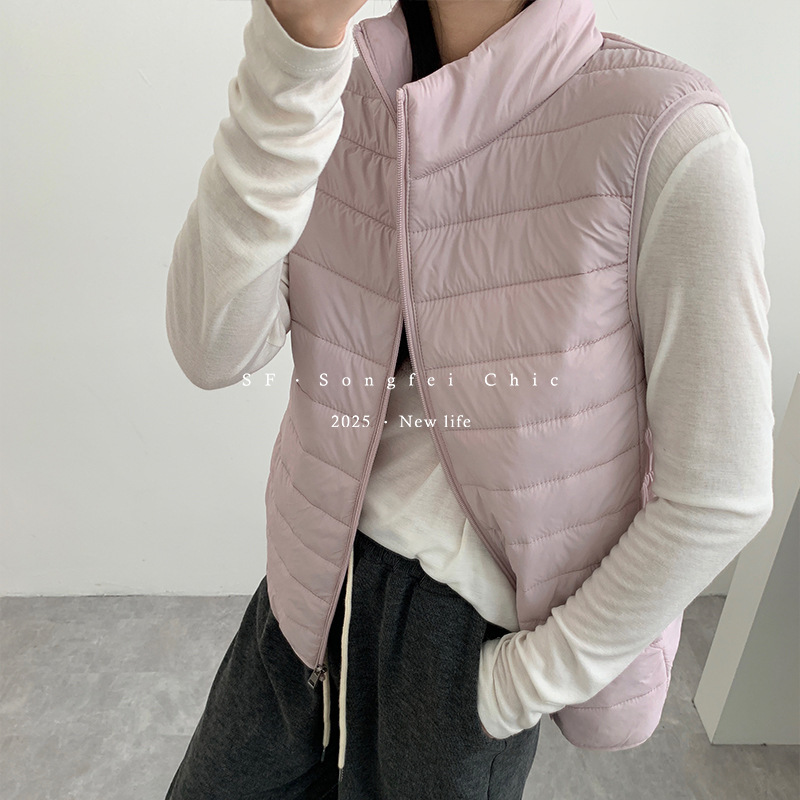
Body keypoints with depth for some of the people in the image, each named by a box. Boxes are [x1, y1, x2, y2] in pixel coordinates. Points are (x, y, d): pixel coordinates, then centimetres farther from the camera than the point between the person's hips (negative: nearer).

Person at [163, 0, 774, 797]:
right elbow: (213, 351, -18)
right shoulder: (339, 101, -5)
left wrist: (521, 684, -9)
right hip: (314, 581, 5)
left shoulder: (671, 140, -20)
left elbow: (718, 496, -16)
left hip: (466, 619, -4)